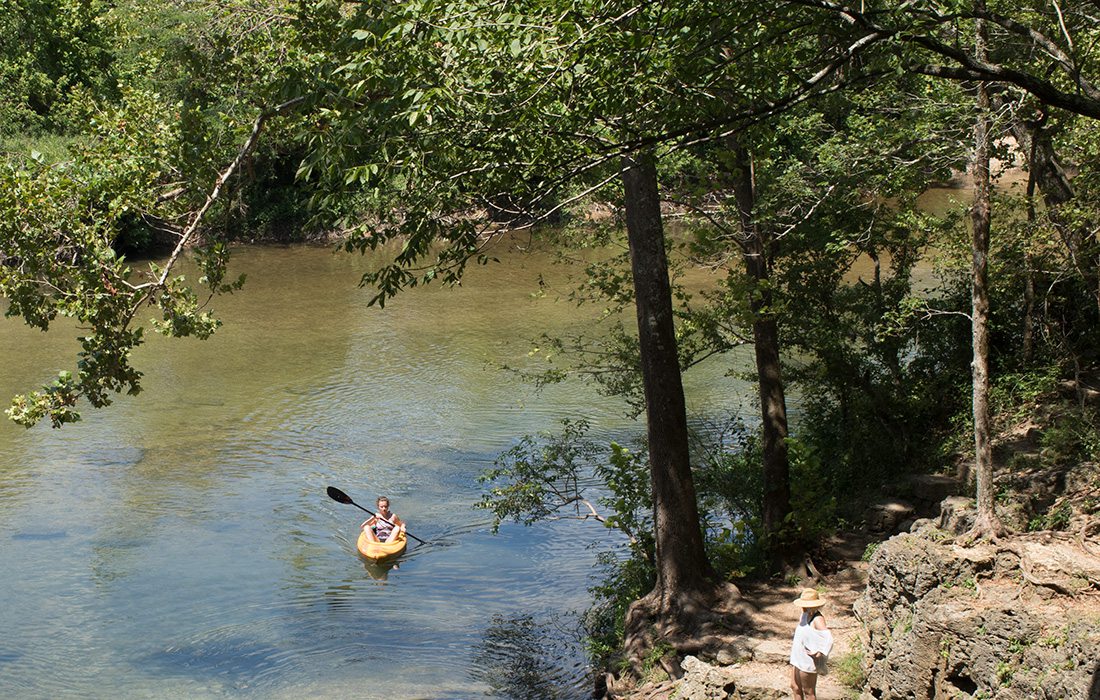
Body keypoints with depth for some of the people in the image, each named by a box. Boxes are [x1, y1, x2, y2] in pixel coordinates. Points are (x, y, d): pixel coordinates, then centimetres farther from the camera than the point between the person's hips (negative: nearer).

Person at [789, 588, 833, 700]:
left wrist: (818, 653, -25)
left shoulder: (817, 619, -21)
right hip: (797, 659, 9)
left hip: (808, 661, -9)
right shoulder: (805, 615, 7)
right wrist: (795, 643, 16)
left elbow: (828, 639, -30)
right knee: (795, 687, 17)